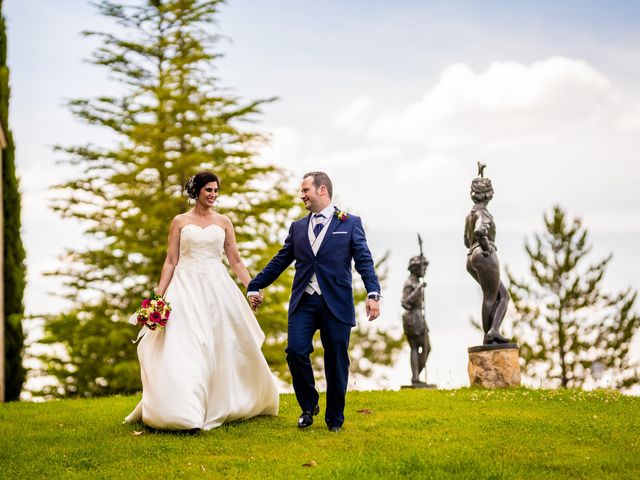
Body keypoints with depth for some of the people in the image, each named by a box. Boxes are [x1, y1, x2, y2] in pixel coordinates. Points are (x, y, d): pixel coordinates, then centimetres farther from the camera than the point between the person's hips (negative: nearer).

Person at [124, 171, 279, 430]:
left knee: (221, 346, 5)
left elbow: (235, 260, 11)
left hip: (217, 287, 2)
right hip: (186, 287, -2)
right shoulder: (180, 221, 6)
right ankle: (186, 414, -11)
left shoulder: (224, 222, 10)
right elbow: (171, 262, 4)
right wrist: (159, 296, -3)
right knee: (185, 347, -11)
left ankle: (219, 406, 21)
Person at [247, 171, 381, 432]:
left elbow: (364, 261, -3)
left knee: (336, 362, 2)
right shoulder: (297, 227, 15)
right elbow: (279, 262, 19)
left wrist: (373, 294, -15)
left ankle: (334, 419, 18)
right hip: (303, 302, 3)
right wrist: (255, 286, 16)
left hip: (336, 304, -3)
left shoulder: (350, 223, 4)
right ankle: (308, 406, 12)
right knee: (295, 352, -12)